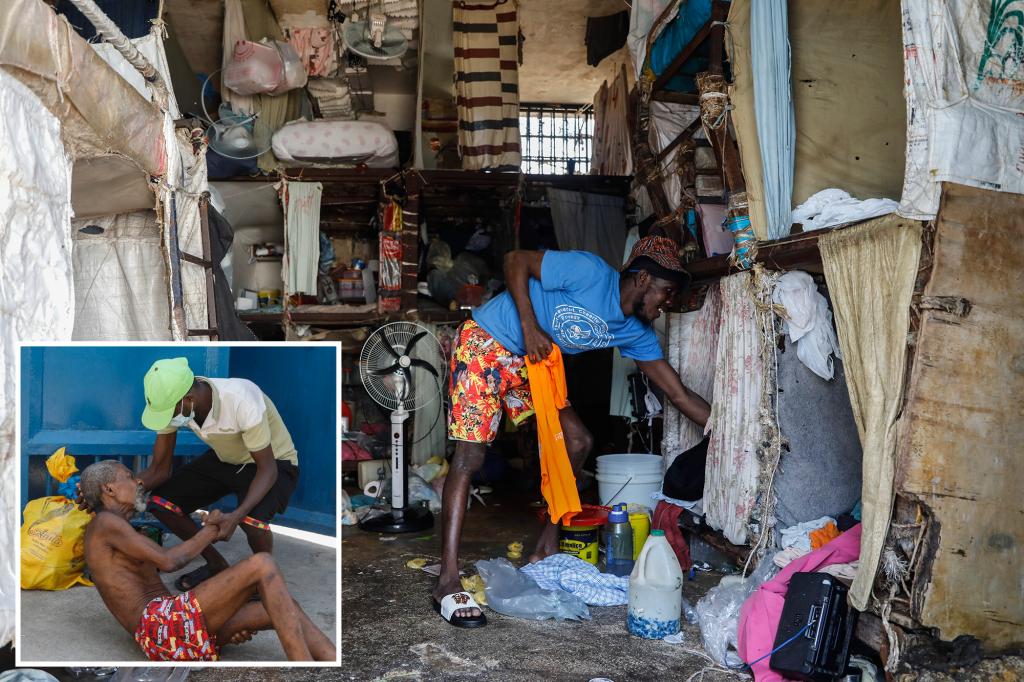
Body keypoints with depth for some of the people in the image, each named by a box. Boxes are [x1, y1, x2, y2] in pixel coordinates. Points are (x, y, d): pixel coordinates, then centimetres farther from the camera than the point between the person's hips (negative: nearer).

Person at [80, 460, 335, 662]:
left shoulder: (127, 543, 32)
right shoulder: (104, 522, 2)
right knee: (263, 565, -22)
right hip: (162, 624, -9)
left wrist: (227, 626, 13)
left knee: (283, 609, -2)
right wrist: (211, 531, 6)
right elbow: (168, 561, -10)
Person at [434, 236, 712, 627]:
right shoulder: (591, 272, -20)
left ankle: (547, 548, 13)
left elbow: (679, 395, 1)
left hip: (528, 363, 8)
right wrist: (530, 326, -24)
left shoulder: (637, 333, 0)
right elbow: (516, 261, -16)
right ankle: (447, 583, -14)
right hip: (484, 344, -8)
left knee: (578, 441, 1)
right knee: (470, 456, -15)